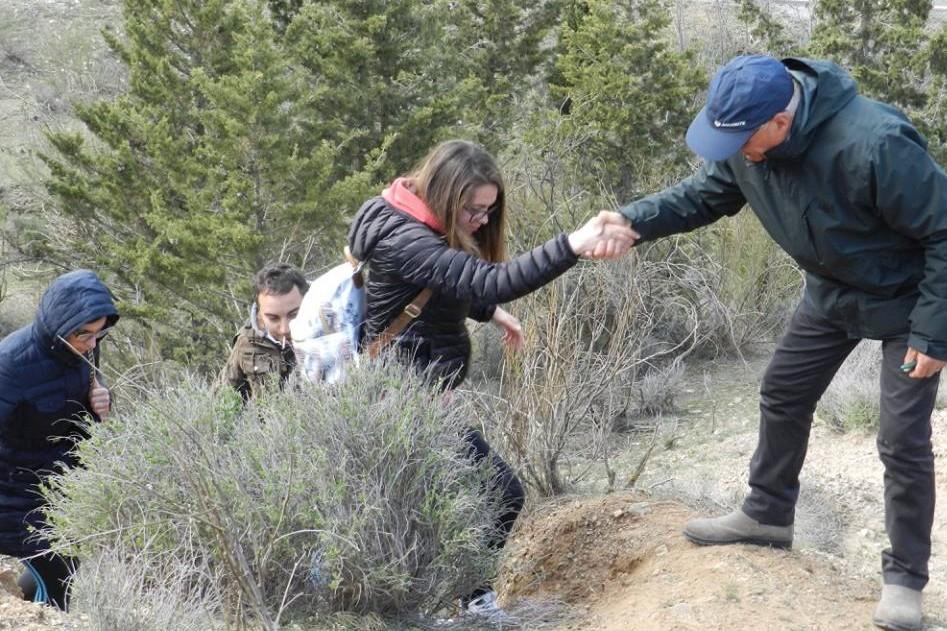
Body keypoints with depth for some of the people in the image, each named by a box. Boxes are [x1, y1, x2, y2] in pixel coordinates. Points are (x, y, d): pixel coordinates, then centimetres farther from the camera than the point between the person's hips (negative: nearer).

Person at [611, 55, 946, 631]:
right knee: (783, 395, 15)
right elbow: (703, 194, -1)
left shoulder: (874, 145, -40)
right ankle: (767, 515, 36)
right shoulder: (745, 139, -17)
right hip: (833, 291, 7)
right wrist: (633, 221, -19)